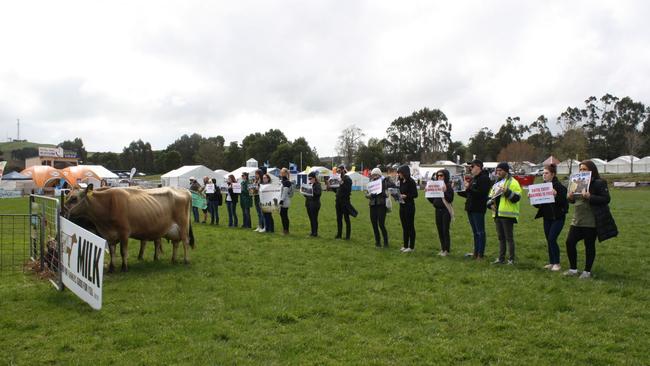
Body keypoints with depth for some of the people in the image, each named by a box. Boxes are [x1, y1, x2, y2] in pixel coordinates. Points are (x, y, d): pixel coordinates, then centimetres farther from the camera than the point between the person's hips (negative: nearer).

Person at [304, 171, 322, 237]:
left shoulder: (318, 185, -8)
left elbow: (318, 193, -20)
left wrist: (312, 192, -32)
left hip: (315, 204, -7)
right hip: (308, 204, 7)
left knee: (314, 218, -5)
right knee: (311, 219, 11)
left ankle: (315, 232, 1)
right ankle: (312, 232, 17)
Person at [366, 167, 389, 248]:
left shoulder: (383, 182, -2)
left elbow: (386, 194, -9)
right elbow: (366, 194, 7)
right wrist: (370, 195, -13)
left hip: (381, 205, -4)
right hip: (373, 205, 5)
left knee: (381, 224, -10)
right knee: (374, 225, 6)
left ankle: (386, 242, 4)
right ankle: (377, 242, 20)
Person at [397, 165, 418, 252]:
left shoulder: (411, 182, -13)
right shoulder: (401, 181, 10)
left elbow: (415, 194, -15)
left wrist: (406, 196, -25)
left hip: (409, 206, -8)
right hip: (402, 206, 8)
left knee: (410, 226, 0)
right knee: (404, 226, 13)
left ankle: (411, 247, 8)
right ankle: (405, 245, 21)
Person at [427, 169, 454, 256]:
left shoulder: (448, 186, -8)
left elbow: (450, 199, -17)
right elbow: (432, 200, 14)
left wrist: (445, 192, -29)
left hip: (446, 210, -6)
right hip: (438, 210, 6)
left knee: (445, 231, -3)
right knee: (440, 231, 11)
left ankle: (447, 250, 5)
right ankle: (442, 248, 20)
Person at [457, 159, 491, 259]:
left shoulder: (484, 178, -11)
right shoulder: (472, 179, 19)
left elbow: (481, 193, -23)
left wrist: (469, 188, -23)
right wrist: (460, 191, 7)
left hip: (478, 209, -9)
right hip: (470, 208, 9)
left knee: (480, 232, -3)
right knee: (475, 232, 14)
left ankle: (481, 254, 1)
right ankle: (476, 253, 20)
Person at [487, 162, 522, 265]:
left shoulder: (513, 182, -6)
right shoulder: (496, 183, 18)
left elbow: (517, 197, -16)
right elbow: (490, 197, 24)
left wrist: (507, 192, -25)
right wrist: (490, 204, 6)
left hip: (507, 214, -8)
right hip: (497, 214, 8)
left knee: (509, 237, -2)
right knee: (501, 237, 13)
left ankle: (511, 259, 5)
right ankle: (501, 258, 20)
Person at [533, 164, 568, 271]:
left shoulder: (559, 186, -12)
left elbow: (564, 202, -18)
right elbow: (538, 204, 11)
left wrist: (556, 196, -32)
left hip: (558, 217, -6)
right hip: (547, 217, 7)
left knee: (552, 239, -11)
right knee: (549, 240, 9)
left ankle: (557, 263, 1)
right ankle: (551, 262, 19)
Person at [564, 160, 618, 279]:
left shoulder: (599, 183, -8)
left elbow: (606, 199, -15)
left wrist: (590, 197, -27)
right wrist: (571, 198, -2)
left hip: (591, 222, -7)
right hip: (577, 220, 7)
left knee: (589, 246, 4)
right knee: (569, 242, 4)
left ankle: (587, 271, 16)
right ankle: (573, 269, 18)